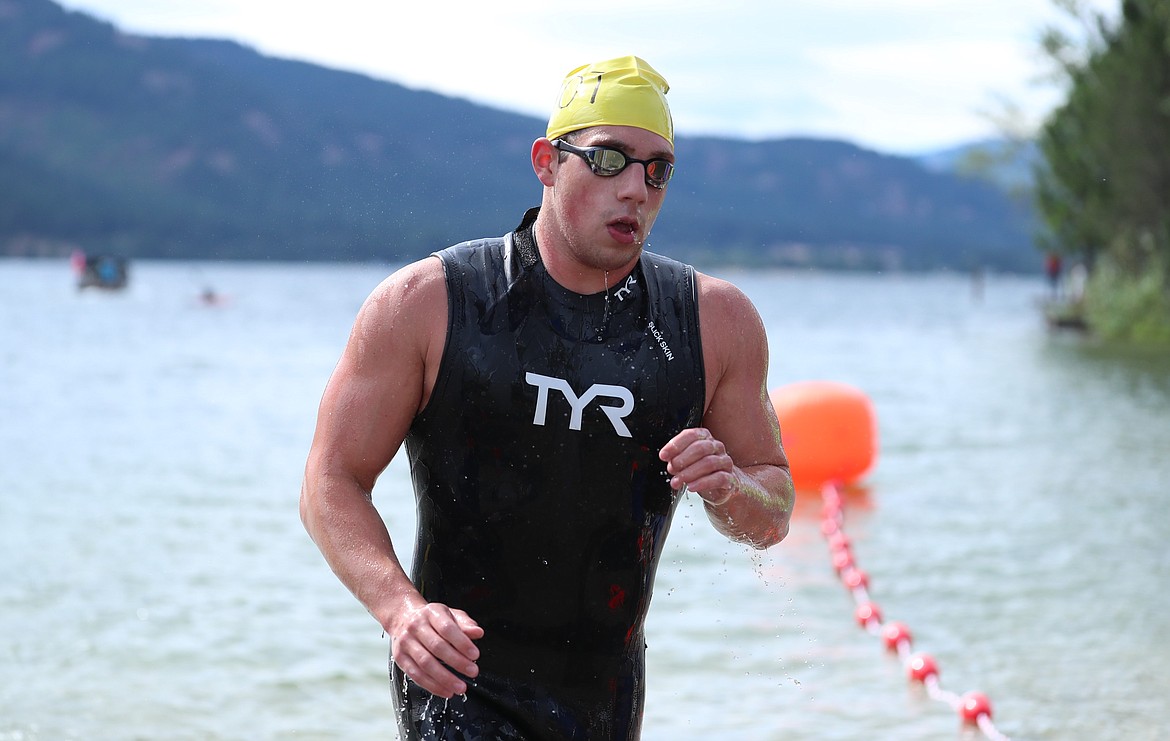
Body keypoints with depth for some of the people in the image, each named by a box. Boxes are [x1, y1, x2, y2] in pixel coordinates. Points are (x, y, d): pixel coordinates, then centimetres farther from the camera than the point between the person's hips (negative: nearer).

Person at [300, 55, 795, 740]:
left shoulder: (718, 322, 0)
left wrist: (729, 490, -17)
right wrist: (400, 607, -24)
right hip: (460, 685, -4)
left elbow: (772, 519, 7)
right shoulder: (428, 304, -8)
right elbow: (332, 484, -7)